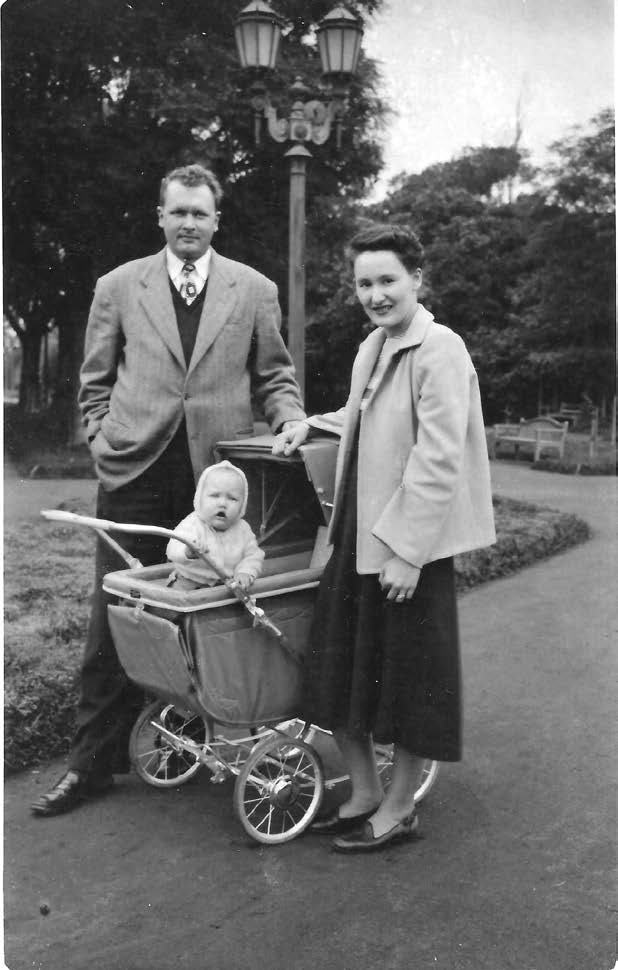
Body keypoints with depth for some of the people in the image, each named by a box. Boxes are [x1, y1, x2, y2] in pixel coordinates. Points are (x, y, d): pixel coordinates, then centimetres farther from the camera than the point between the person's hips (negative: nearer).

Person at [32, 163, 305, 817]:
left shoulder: (254, 290, 9)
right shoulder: (118, 287, 10)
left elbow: (273, 375, 13)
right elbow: (96, 382, 14)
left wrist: (290, 419, -5)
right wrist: (104, 443, 3)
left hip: (219, 472, 0)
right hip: (134, 471, 0)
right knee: (114, 620, 4)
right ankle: (93, 762, 17)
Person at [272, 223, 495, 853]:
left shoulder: (438, 350, -14)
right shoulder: (372, 346, 12)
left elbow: (439, 459, -19)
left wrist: (407, 549, -20)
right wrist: (313, 424, 12)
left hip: (410, 540, -8)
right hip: (358, 533, 8)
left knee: (408, 676, 6)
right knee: (339, 666, 12)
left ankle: (399, 809, 25)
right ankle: (363, 793, 31)